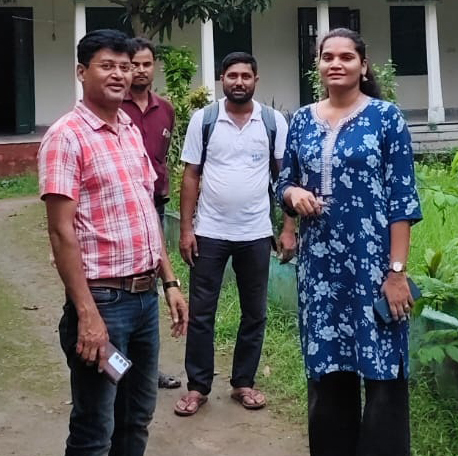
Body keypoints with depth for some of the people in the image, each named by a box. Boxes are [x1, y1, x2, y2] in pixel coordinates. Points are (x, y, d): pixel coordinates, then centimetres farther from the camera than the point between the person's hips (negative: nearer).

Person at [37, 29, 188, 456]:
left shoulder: (132, 132, 11)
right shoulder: (66, 136, -12)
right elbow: (62, 232, -16)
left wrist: (169, 282, 13)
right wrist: (87, 314, -20)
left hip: (145, 296, 7)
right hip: (103, 300, -7)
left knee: (137, 418, 18)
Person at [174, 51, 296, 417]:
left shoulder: (275, 122, -1)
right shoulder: (203, 119, -2)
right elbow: (190, 177, 0)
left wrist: (289, 228, -3)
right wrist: (186, 229, -5)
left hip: (256, 234, 1)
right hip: (210, 233, -1)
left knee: (254, 313, 10)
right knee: (201, 313, 5)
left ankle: (244, 382, 25)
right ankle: (197, 386, 17)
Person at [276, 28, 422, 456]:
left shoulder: (386, 117, -3)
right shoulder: (302, 120, 9)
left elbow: (401, 197, -7)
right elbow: (284, 184, 15)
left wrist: (397, 270, -12)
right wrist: (295, 193, -9)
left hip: (374, 263, -4)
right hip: (319, 264, 4)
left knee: (382, 371, -1)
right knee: (327, 370, 10)